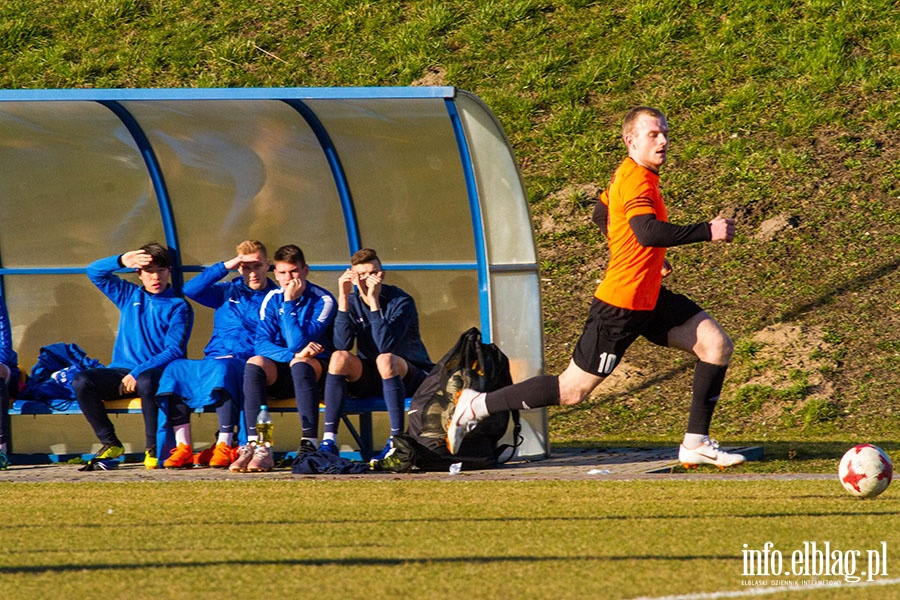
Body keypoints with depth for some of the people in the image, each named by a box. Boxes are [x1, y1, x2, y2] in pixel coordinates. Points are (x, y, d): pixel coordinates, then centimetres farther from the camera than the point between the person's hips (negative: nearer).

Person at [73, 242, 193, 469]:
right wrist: (121, 261, -6)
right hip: (122, 372, 4)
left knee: (146, 382, -40)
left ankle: (153, 448, -25)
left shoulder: (178, 306, 4)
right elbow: (94, 272, 14)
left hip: (155, 373, -4)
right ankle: (110, 444, -13)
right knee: (81, 382, -23)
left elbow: (174, 350, -7)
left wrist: (138, 373, -17)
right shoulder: (129, 296, 18)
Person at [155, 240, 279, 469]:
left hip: (246, 367, -4)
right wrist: (225, 267, 2)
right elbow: (191, 290, 7)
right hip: (212, 362, 4)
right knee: (175, 368, -24)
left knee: (223, 368, -39)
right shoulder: (228, 292, 23)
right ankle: (183, 448, -25)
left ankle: (224, 446, -38)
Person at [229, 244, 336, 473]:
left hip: (316, 370, -3)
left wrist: (289, 303, -19)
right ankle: (257, 445, -38)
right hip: (279, 372, 3)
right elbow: (261, 344, -8)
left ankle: (309, 444, -44)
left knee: (300, 365, -38)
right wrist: (293, 354, -24)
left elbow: (298, 343, -19)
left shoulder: (322, 300, -9)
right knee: (254, 364, -29)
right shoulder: (272, 299, 4)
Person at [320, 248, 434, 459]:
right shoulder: (353, 301, -2)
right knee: (339, 357, -23)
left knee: (385, 360, -35)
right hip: (368, 378, 4)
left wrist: (373, 299, -32)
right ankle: (329, 439, -26)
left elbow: (386, 346, -29)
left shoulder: (401, 302, -14)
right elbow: (342, 344, -18)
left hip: (412, 375, -4)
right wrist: (343, 298, -23)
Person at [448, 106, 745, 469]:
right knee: (572, 391, -3)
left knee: (717, 344, 2)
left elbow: (602, 215, 28)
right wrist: (707, 232, -31)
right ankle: (476, 406, 9)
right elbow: (649, 232, -38)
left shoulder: (629, 175, 11)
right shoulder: (636, 181, -21)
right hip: (621, 306, -10)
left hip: (649, 299, 10)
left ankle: (696, 444, 6)